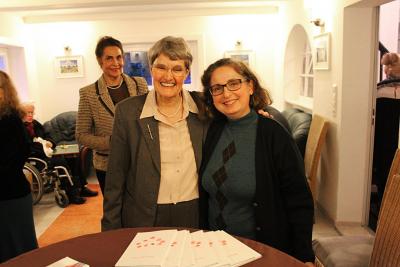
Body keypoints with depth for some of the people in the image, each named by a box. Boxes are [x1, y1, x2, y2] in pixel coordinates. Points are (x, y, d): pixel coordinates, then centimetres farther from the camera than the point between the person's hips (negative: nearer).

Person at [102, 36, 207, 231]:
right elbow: (116, 178, -3)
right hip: (144, 220, -1)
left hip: (196, 217, 2)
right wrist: (111, 231, -1)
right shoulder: (127, 111, -7)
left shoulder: (203, 106, -4)